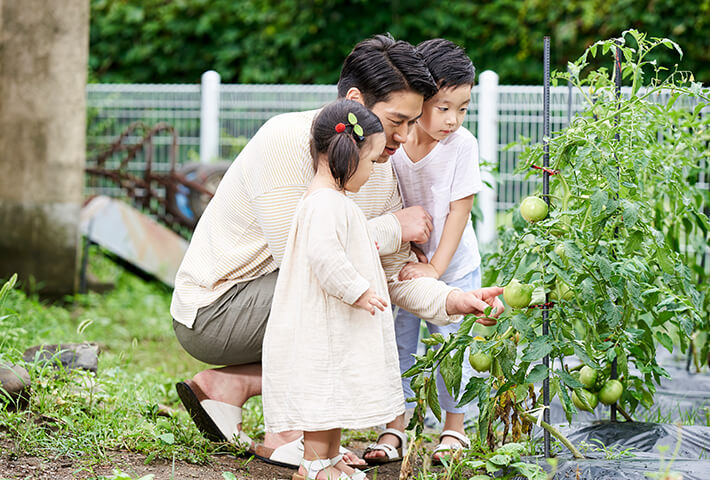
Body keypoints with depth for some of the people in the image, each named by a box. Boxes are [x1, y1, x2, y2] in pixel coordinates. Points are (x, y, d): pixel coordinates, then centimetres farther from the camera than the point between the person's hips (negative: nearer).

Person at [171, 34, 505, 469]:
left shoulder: (381, 168, 2)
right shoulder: (286, 140, -23)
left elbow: (397, 275, 0)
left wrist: (454, 301, -19)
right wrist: (392, 228, -19)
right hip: (210, 311, -8)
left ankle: (227, 384, 6)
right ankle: (290, 435, -14)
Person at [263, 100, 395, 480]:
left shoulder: (333, 200, 15)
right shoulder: (325, 203, -21)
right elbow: (323, 255, -30)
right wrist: (357, 291, -24)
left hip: (337, 324, 11)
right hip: (323, 325, -11)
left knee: (338, 390, 16)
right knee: (324, 390, -6)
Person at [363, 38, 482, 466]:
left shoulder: (462, 145, -18)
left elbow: (460, 210, -15)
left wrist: (434, 270, -17)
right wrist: (404, 259, -16)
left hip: (453, 267, -1)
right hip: (404, 265, 2)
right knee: (397, 343, 4)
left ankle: (454, 429, 18)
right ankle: (394, 430, 14)